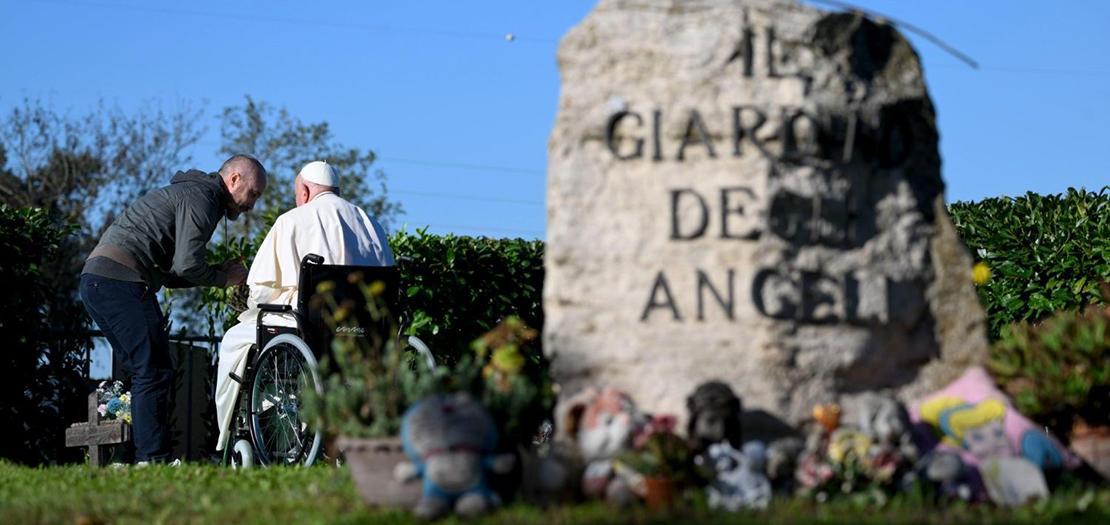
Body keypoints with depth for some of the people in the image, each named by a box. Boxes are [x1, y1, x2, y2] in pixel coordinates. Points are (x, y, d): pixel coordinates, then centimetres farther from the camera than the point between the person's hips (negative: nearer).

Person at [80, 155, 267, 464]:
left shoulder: (191, 193, 28)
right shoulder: (200, 198, -5)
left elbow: (172, 275, 25)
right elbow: (187, 265, -15)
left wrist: (223, 275, 16)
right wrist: (222, 278, 3)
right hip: (119, 281, -11)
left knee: (147, 372, 11)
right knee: (155, 371, -10)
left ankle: (146, 458, 10)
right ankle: (154, 459, -13)